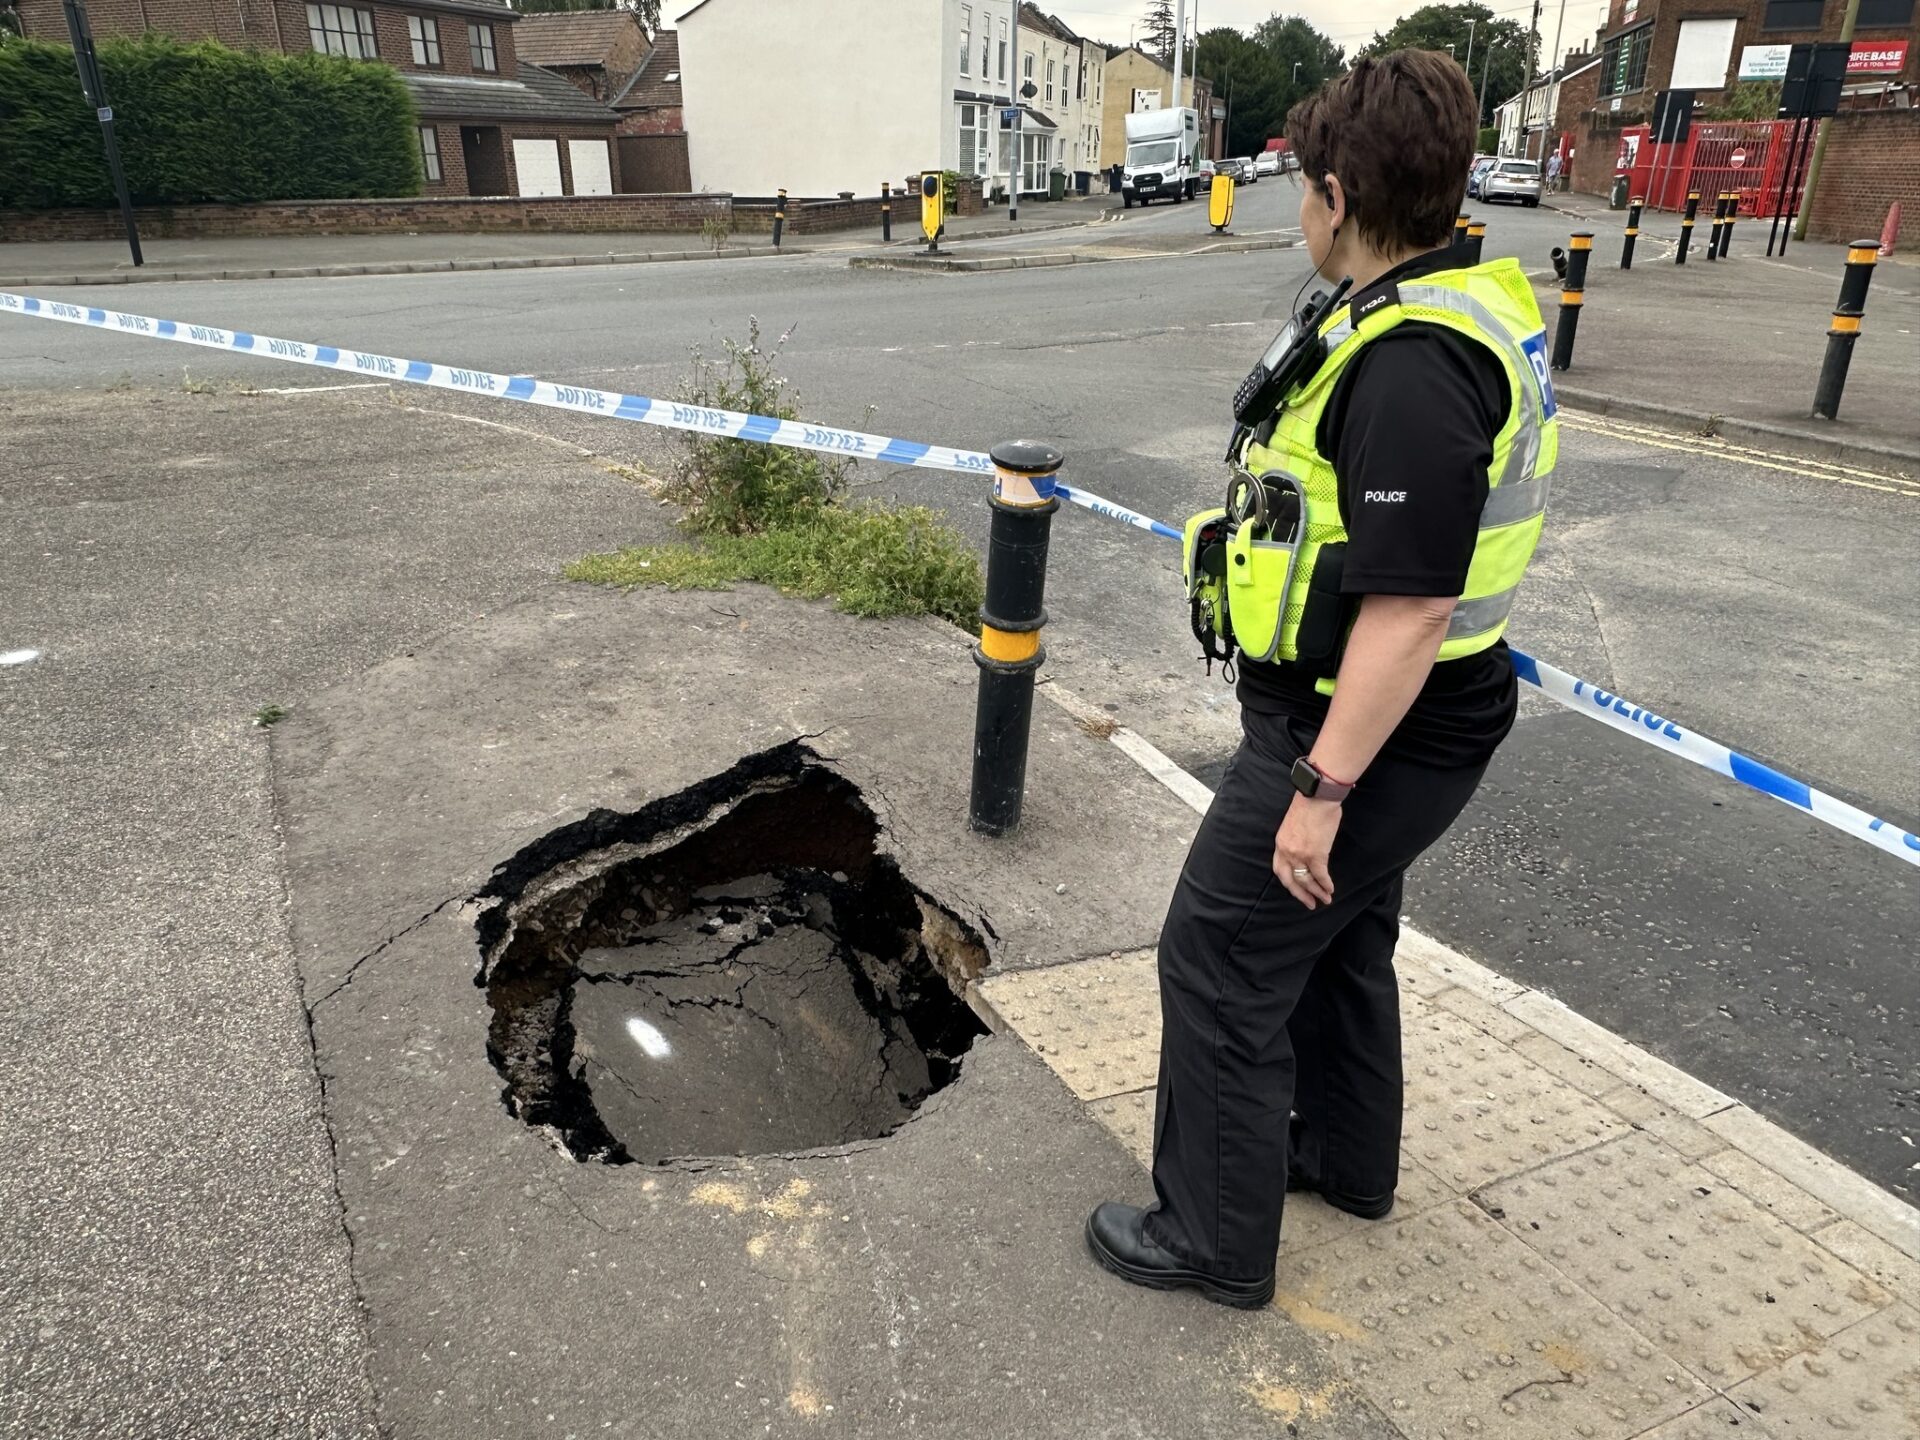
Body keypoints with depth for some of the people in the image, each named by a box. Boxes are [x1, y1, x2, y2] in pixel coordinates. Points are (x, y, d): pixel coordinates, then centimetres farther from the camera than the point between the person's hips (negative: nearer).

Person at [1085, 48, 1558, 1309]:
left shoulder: (1414, 364, -27)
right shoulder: (1475, 301, 5)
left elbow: (1411, 608, -29)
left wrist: (1321, 788, -23)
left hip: (1364, 734, -10)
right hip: (1407, 721, 10)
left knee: (1222, 960, 4)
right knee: (1338, 936, 26)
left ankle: (1217, 1238, 23)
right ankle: (1347, 1154, 48)